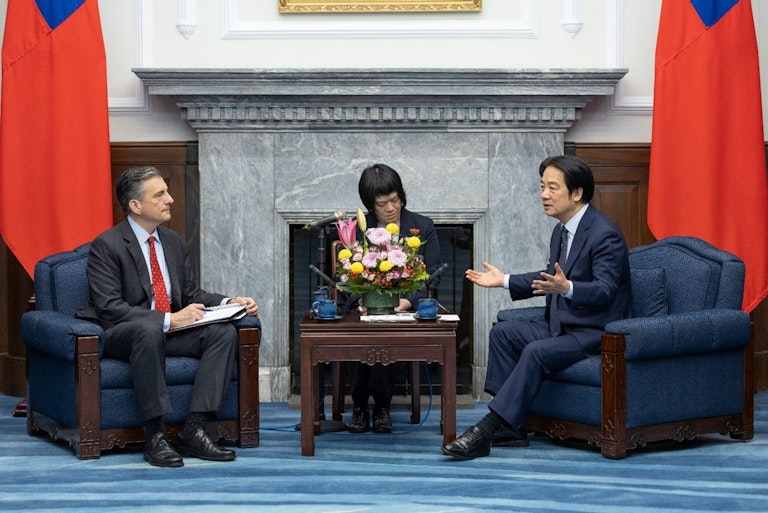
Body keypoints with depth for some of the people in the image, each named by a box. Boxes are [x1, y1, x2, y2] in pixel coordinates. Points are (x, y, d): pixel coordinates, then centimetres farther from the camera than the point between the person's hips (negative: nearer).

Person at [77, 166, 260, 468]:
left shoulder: (172, 241, 12)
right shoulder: (107, 246, -11)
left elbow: (191, 293, 17)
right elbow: (109, 307, -20)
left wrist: (229, 303, -4)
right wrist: (169, 319, -28)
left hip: (170, 331, 7)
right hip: (119, 336, -7)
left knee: (224, 332, -18)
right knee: (149, 328, -41)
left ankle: (193, 431, -24)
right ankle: (155, 437, -35)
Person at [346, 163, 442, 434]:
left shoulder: (423, 227, 7)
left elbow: (432, 275, 3)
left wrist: (409, 301, -16)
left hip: (406, 309, -1)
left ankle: (381, 406, -17)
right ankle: (359, 405, -15)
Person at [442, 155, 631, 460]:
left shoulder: (604, 235, -18)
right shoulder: (561, 231, 12)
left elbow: (604, 291, -27)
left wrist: (566, 288, -44)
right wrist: (504, 281, 20)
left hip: (594, 332, -10)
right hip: (561, 326, 10)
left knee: (536, 352, -30)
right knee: (502, 332, -1)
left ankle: (485, 432, -29)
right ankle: (511, 426, -5)